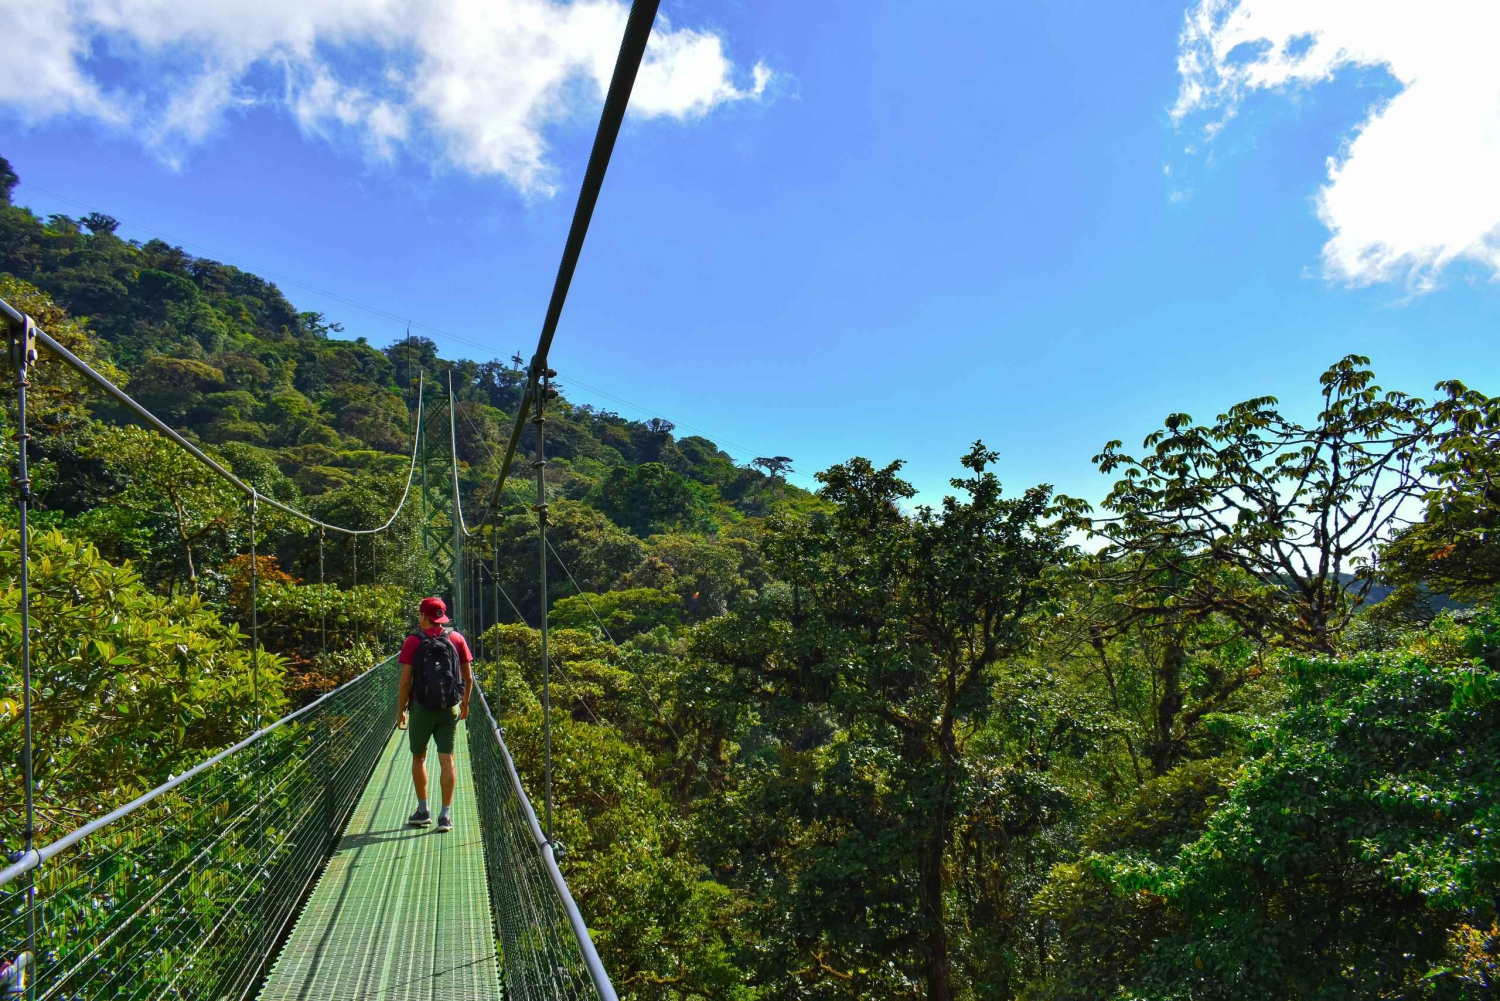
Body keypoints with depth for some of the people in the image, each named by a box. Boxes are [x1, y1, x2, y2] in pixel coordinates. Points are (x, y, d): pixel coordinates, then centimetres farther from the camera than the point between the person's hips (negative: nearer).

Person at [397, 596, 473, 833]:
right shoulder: (457, 639, 2)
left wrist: (401, 711, 2)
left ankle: (422, 811, 21)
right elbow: (469, 677, 6)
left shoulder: (413, 642, -6)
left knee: (418, 758, 16)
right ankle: (446, 816, 3)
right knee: (447, 760, 4)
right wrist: (465, 703, 20)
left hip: (421, 708, -2)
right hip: (449, 709, 2)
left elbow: (405, 682, -8)